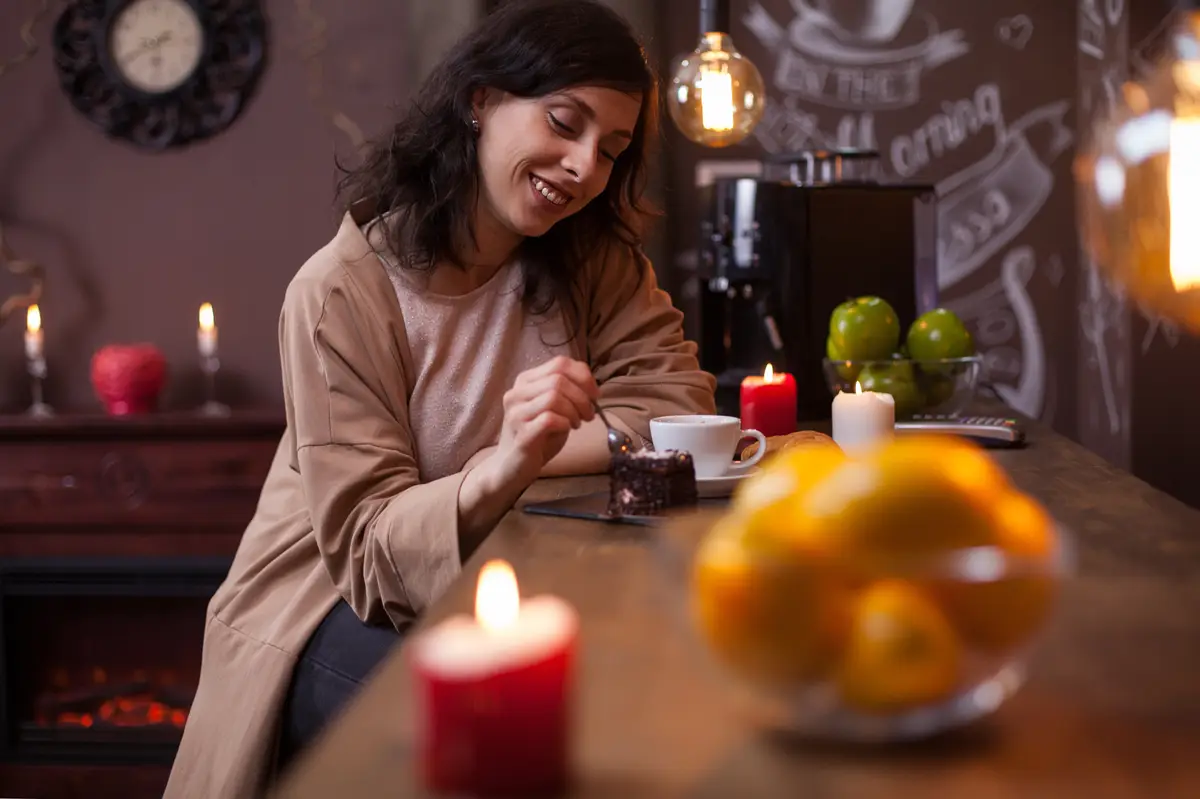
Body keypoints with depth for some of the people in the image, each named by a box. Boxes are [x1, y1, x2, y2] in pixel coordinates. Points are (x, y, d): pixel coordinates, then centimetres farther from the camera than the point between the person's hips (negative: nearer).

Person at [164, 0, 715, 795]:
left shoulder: (596, 261, 0)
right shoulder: (343, 290, -18)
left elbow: (678, 407, -13)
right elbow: (367, 544, -20)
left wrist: (518, 458, -25)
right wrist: (501, 470, -40)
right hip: (340, 614, -5)